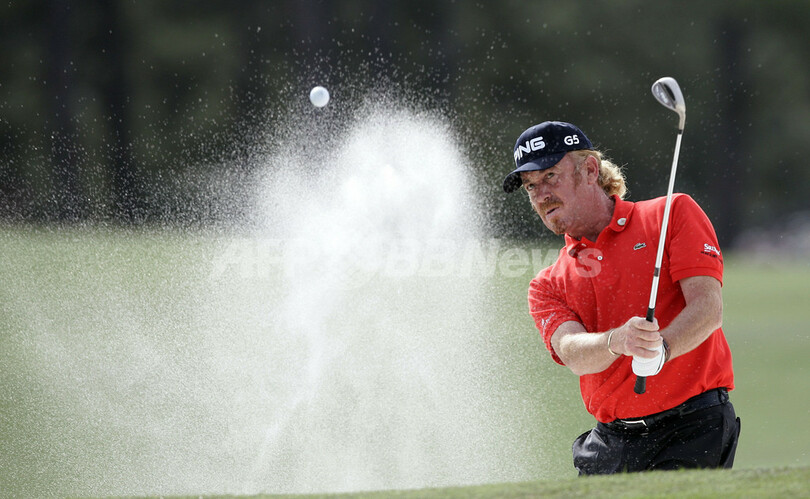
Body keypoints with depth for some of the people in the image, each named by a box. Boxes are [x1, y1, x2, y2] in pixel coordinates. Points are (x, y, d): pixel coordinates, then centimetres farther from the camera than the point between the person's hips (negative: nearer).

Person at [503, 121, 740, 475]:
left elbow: (708, 308, -8)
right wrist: (618, 342, -29)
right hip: (610, 442, 4)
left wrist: (661, 348, -28)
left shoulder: (672, 215, 5)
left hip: (695, 429, -4)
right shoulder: (547, 288, 14)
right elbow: (572, 353, -6)